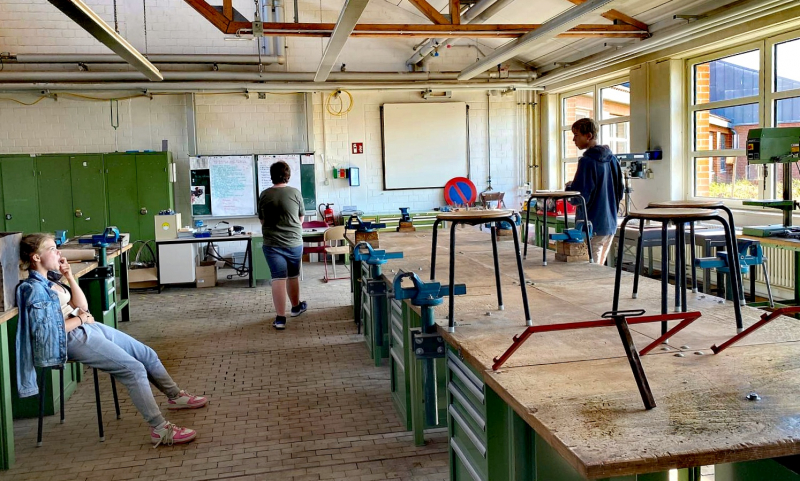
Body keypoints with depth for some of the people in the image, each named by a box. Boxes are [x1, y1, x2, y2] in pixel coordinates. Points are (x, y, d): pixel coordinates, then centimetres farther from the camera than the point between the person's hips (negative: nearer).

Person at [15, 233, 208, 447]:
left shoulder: (49, 280, 12)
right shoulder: (33, 289, -14)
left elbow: (82, 306, 11)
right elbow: (50, 329, -20)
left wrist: (69, 276, 4)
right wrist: (81, 319, -7)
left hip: (89, 328, 10)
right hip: (72, 339, -10)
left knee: (148, 354, 9)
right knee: (134, 369, -20)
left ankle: (175, 396, 28)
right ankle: (160, 430, -19)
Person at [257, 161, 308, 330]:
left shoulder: (264, 195, -2)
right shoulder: (295, 193, -4)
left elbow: (262, 220, 9)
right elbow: (301, 218, 7)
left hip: (272, 243, 0)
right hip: (294, 242, 0)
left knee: (278, 279, -1)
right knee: (293, 276, 18)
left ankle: (280, 318, -5)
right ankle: (296, 306, 38)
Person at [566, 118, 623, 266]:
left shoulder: (587, 161, -16)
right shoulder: (612, 159, 8)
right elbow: (619, 192, 15)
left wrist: (569, 187, 0)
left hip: (592, 227, -8)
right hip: (610, 224, 8)